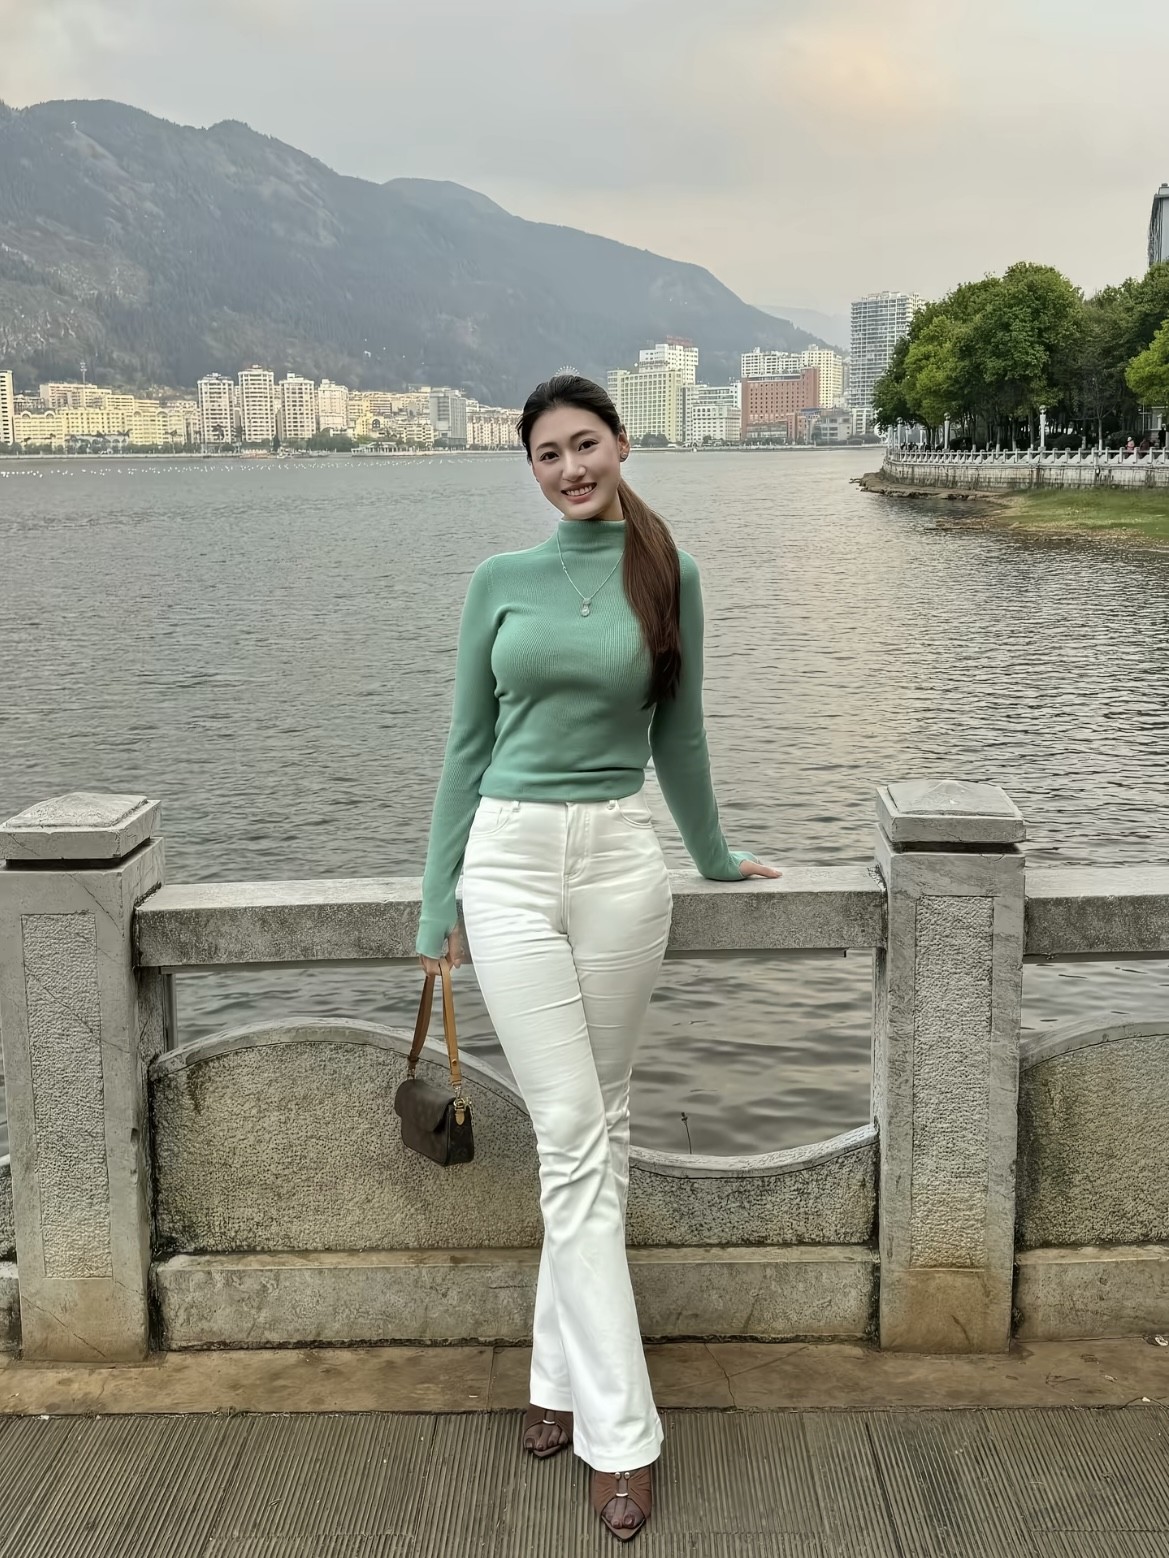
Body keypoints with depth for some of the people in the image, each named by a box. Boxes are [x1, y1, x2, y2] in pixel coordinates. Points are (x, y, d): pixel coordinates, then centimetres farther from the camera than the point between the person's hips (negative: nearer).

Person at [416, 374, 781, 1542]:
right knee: (570, 1136, -3)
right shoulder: (500, 581, 5)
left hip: (621, 861, 1)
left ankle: (563, 1372, 25)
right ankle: (620, 1429, 4)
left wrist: (716, 856, 22)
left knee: (597, 1128, 8)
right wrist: (436, 902, 6)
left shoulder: (669, 577, 5)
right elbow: (466, 742, 7)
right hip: (511, 863, -1)